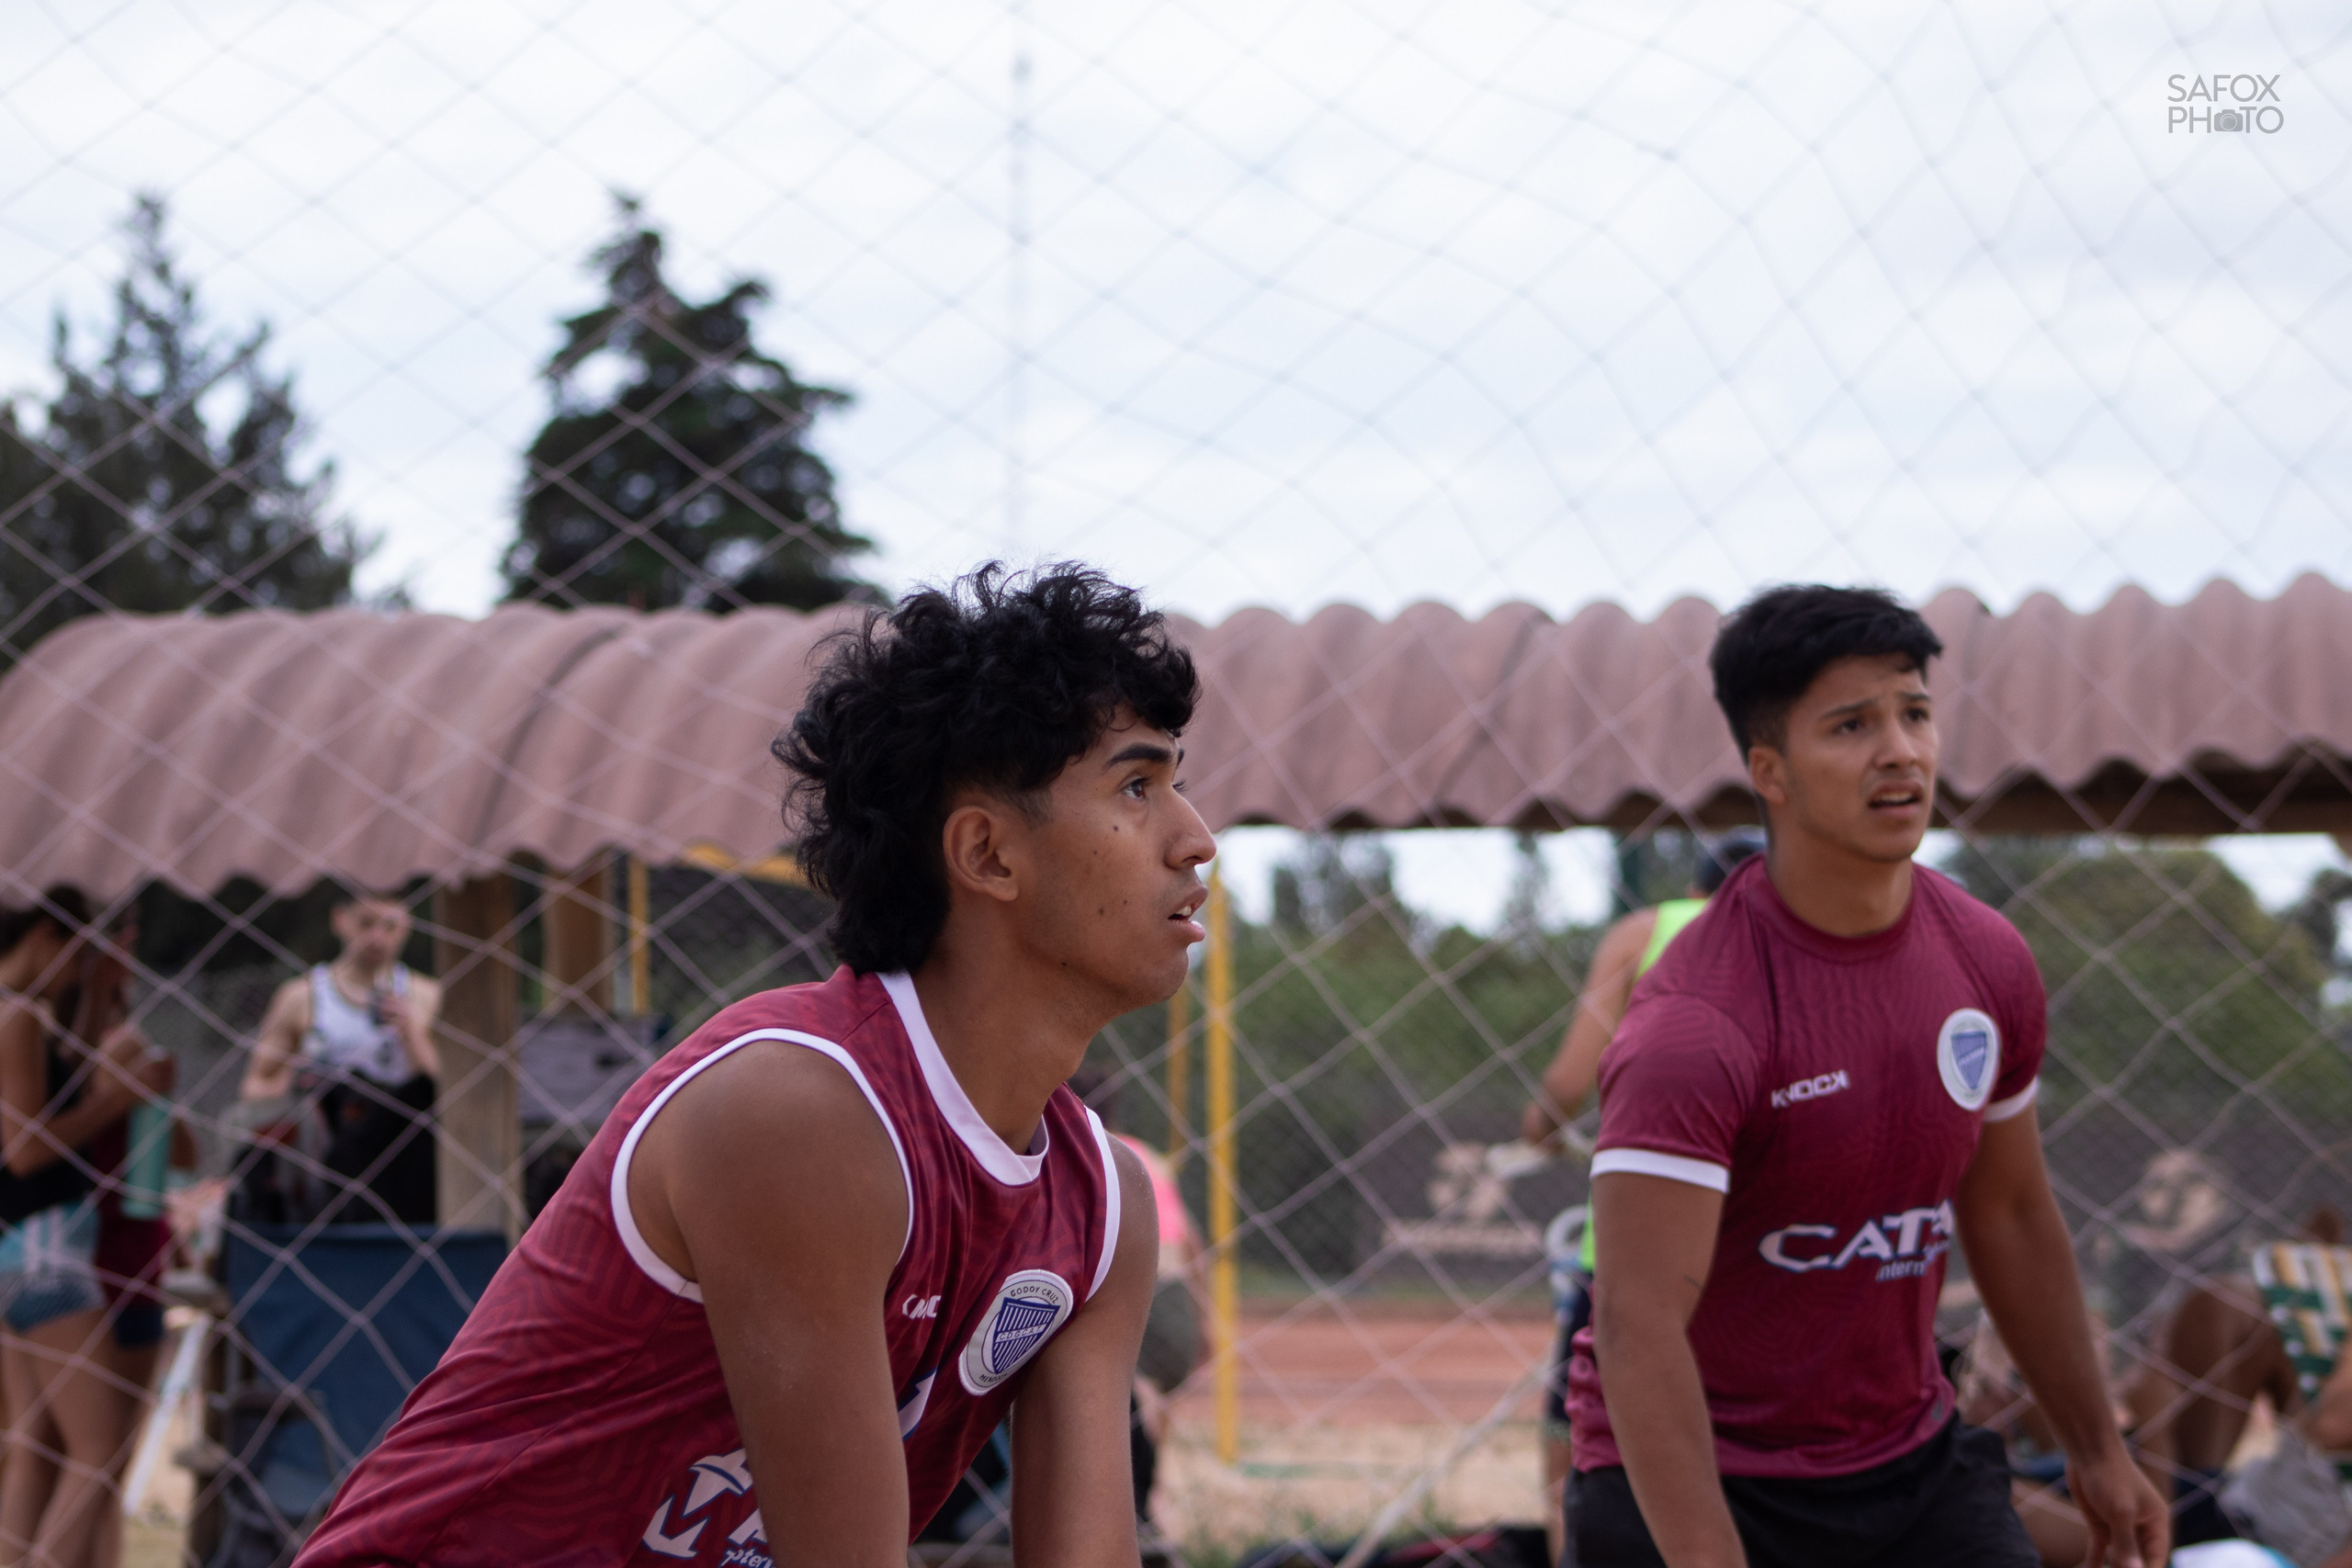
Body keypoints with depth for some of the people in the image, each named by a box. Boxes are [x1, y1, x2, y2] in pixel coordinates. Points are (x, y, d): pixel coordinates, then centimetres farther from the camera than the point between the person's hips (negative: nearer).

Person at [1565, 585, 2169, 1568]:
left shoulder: (1989, 964, -1)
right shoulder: (1695, 1024, -25)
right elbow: (1638, 1328, -31)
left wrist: (2096, 1449, 19)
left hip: (1912, 1460, 6)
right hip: (1703, 1486, -6)